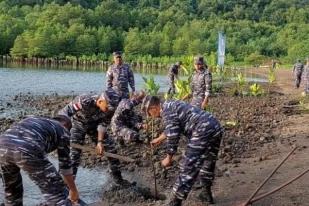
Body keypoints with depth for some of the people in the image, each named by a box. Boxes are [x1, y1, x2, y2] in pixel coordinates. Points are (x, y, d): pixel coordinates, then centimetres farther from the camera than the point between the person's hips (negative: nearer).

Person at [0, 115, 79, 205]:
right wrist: (73, 190, 39)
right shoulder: (62, 130, 24)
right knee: (56, 192, 6)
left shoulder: (32, 120, 40)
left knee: (12, 189, 32)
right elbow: (65, 165, 26)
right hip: (26, 151, -6)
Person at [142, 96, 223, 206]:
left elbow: (172, 136, -12)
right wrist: (159, 139, 52)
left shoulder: (167, 111, -8)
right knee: (208, 163, 25)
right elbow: (171, 129, 38)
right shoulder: (171, 104, 23)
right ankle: (206, 193, 39)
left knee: (188, 167, -4)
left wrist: (168, 158, 0)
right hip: (216, 128, 10)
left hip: (203, 132, -10)